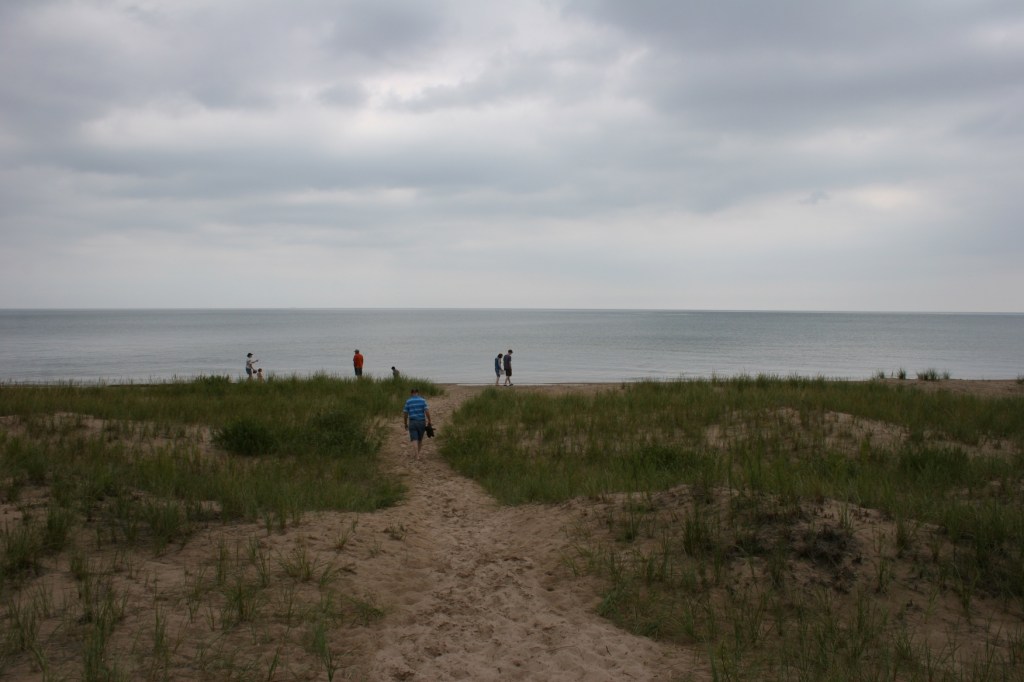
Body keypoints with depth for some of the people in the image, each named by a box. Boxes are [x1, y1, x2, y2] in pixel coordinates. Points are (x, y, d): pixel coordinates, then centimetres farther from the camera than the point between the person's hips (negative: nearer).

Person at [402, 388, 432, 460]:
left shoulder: (408, 402, 0)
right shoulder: (422, 400, -1)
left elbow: (405, 414, 0)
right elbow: (427, 412, -11)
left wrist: (405, 424, 13)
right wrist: (429, 422, -1)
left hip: (412, 423, -1)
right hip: (421, 423, 1)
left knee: (415, 440, -5)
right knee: (420, 439, 20)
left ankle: (417, 457, -21)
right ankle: (417, 454, 31)